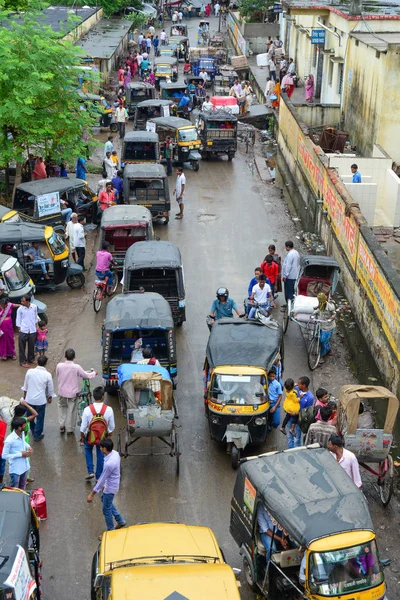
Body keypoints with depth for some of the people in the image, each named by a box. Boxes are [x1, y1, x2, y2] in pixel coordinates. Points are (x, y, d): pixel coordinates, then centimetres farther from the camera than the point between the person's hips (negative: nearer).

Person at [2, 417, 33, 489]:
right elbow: (4, 456, -21)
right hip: (15, 469, -7)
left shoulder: (22, 433, -7)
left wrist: (28, 447, -7)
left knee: (23, 488, 25)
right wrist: (20, 454, -23)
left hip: (25, 466, 7)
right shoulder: (9, 440, -29)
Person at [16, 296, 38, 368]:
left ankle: (31, 359, 34)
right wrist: (19, 328, -3)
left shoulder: (34, 307, -4)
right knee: (22, 347, 3)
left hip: (32, 330, 2)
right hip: (23, 331, -2)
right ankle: (23, 361, 15)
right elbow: (18, 319, -1)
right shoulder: (20, 309, -10)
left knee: (31, 346, 15)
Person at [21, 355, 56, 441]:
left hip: (29, 398, 3)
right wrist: (50, 398, 13)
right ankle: (37, 435, 22)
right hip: (41, 400, -3)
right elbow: (50, 388, -4)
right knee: (40, 418, 13)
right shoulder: (47, 375, -15)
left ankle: (33, 430, 47)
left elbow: (25, 385, 3)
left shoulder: (30, 372, -10)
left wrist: (25, 394, 20)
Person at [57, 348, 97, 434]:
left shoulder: (59, 366, -15)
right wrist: (94, 373, 13)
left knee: (62, 407, 25)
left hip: (62, 392, 2)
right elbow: (86, 376, -7)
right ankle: (70, 429, 23)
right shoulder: (77, 367, -21)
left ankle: (62, 425, 21)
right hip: (72, 393, -2)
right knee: (71, 411, 13)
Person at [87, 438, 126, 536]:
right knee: (104, 499, 31)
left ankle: (110, 532, 31)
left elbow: (101, 480, -26)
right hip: (112, 484, 9)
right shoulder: (115, 453, -9)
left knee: (106, 510, 11)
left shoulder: (109, 463, -37)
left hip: (110, 488, -9)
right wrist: (105, 484, 20)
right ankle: (120, 521, 39)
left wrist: (92, 494, -16)